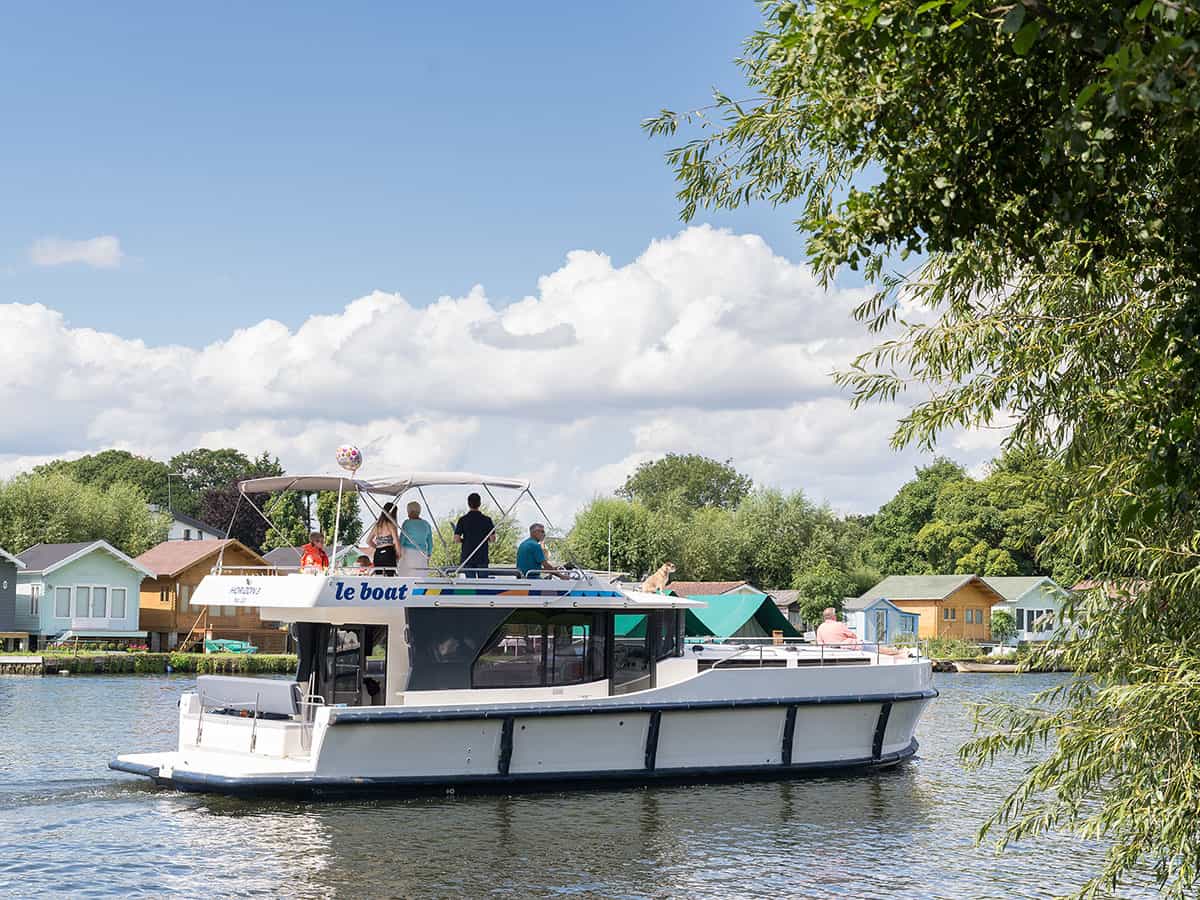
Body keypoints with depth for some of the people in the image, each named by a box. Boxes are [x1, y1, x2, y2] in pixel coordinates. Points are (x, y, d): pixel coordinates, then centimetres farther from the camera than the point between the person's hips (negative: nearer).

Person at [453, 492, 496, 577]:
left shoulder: (462, 520, -3)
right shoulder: (487, 520, -1)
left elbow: (456, 540, -7)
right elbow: (493, 539, -3)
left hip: (467, 557, 0)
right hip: (483, 557, 0)